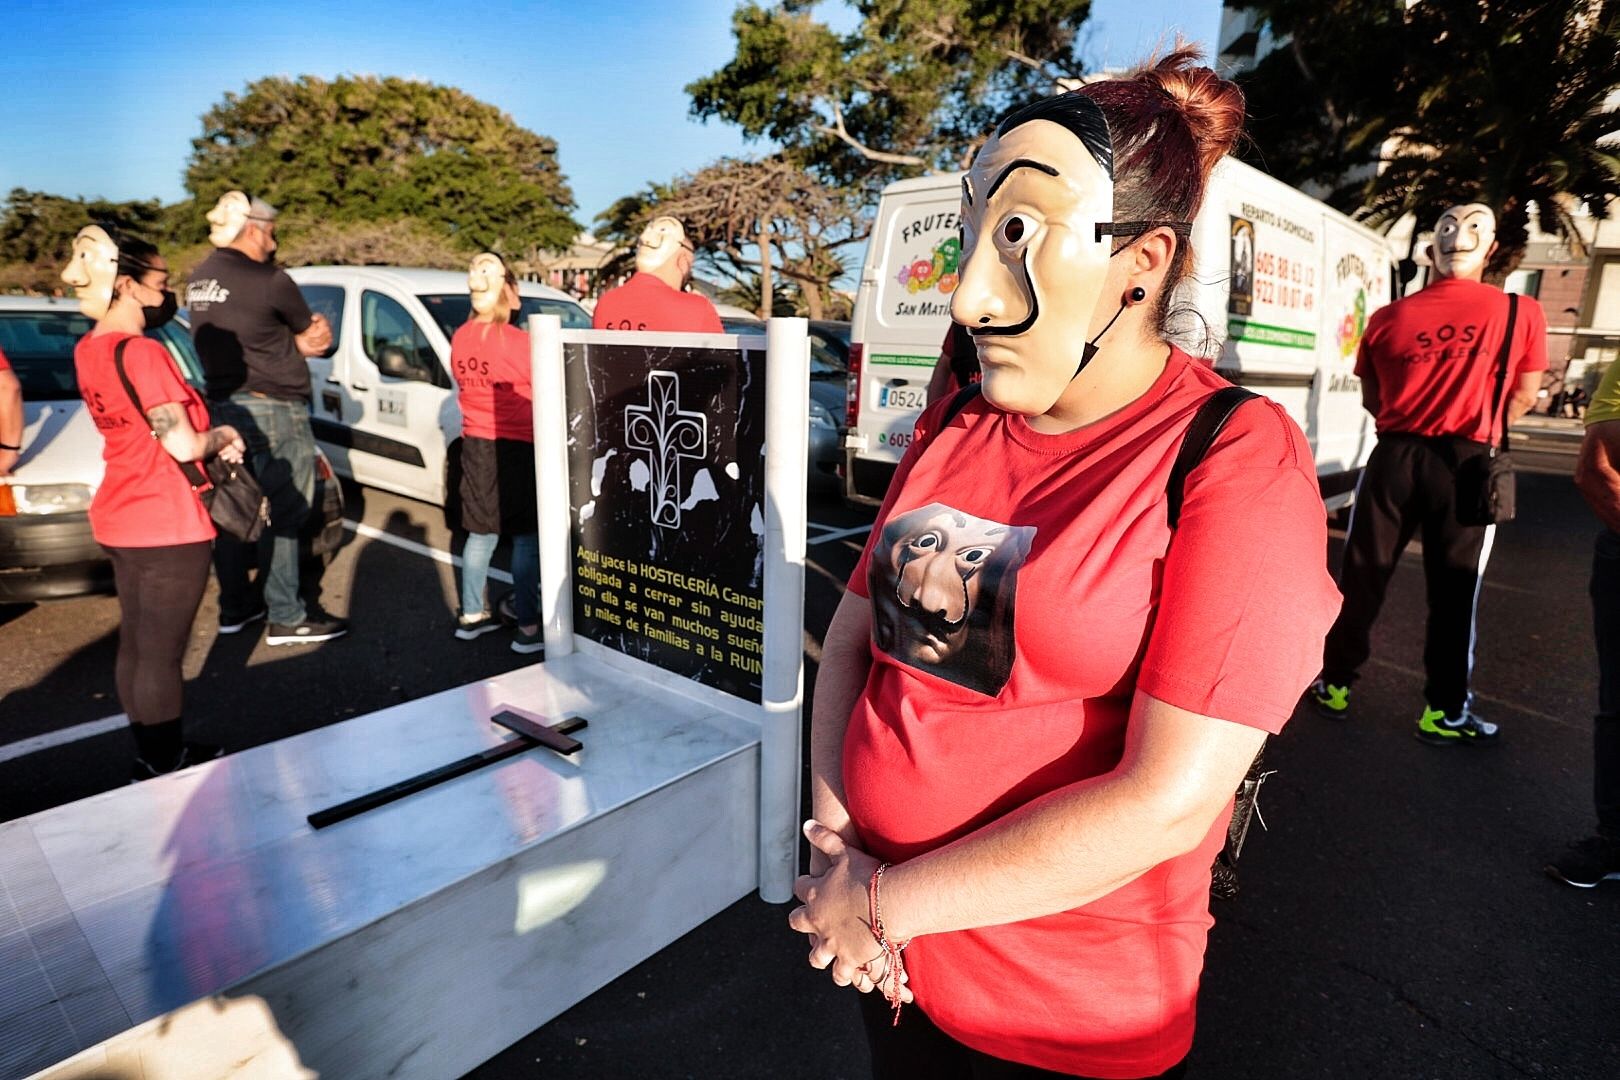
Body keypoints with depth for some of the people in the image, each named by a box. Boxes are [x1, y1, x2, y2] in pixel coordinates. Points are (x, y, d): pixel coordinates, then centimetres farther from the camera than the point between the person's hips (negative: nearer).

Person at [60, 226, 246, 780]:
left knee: (135, 644, 16)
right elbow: (183, 445, -21)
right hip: (168, 526, -9)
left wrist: (210, 439, 1)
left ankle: (152, 757, 30)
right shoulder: (141, 353, -20)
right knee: (162, 655, 1)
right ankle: (167, 769, 13)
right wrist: (223, 436, -2)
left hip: (119, 520, 9)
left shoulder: (88, 350, 8)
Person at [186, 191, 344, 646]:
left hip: (222, 405, 8)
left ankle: (234, 607, 26)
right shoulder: (269, 281, -16)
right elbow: (311, 333, -2)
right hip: (274, 410, -8)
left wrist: (296, 343, 2)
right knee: (281, 515, -2)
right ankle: (287, 618, 4)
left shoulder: (199, 279, 9)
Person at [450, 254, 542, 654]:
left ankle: (472, 615, 26)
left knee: (481, 532, 16)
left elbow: (465, 388, 12)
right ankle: (528, 628, 4)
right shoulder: (517, 341, -16)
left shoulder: (460, 338, 4)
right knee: (526, 537, 0)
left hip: (476, 444, 7)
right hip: (516, 446, -7)